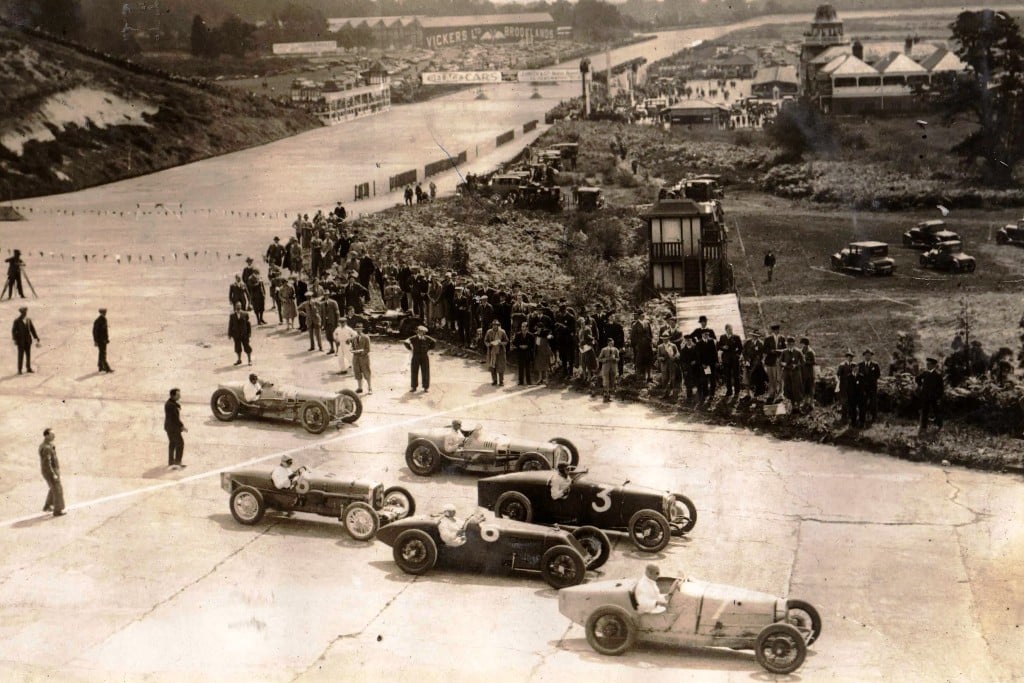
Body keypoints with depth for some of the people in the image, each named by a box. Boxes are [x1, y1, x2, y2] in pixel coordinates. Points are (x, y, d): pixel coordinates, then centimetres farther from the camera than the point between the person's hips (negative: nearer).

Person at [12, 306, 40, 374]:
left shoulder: (28, 320, 5)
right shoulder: (17, 321, -7)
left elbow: (32, 329, 8)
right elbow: (13, 331, -7)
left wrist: (36, 338, 4)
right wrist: (15, 340, -14)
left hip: (28, 340, 4)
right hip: (20, 340, -4)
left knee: (28, 354, 9)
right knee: (21, 355, -3)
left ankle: (28, 368, 19)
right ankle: (19, 370, 3)